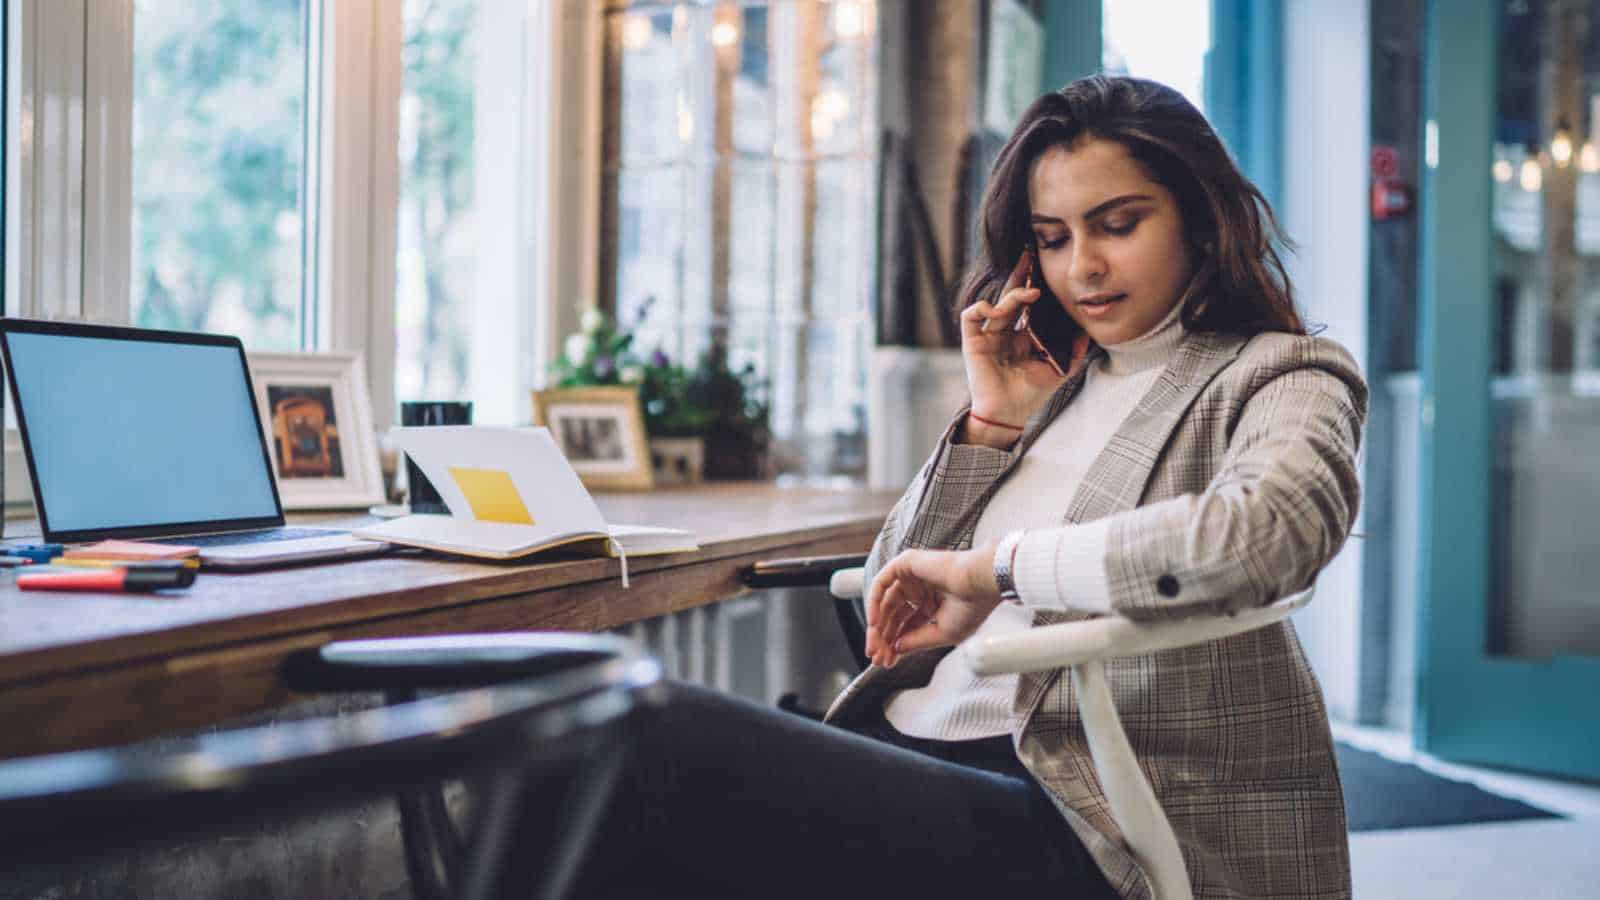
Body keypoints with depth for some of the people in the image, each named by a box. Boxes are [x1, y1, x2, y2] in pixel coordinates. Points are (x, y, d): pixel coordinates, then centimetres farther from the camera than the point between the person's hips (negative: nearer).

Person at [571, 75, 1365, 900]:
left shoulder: (1281, 375, 5)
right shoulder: (1057, 382, 23)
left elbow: (1268, 527, -22)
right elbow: (889, 597, 20)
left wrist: (999, 567, -14)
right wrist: (994, 422, 9)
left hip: (1071, 816, -6)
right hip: (907, 753, 6)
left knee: (654, 738, -28)